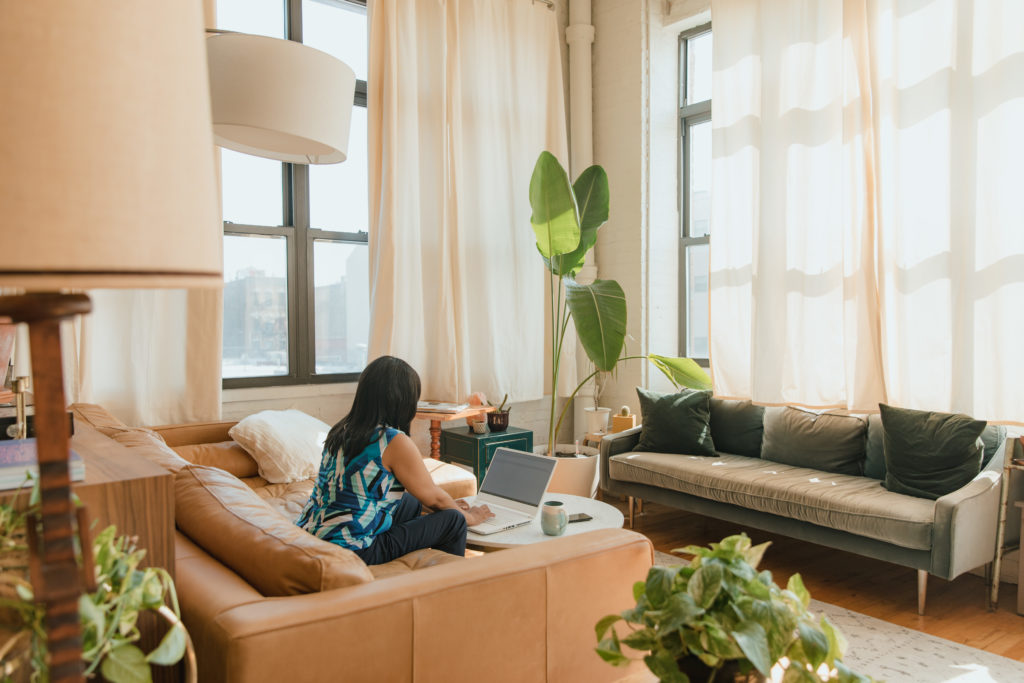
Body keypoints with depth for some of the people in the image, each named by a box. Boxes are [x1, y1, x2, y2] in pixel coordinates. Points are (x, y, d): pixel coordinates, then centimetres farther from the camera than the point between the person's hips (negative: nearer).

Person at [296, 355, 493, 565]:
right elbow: (433, 497, -3)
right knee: (453, 521, 2)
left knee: (411, 502, 26)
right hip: (351, 551, -9)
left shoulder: (342, 429, 7)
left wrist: (448, 504, 26)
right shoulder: (394, 441, -17)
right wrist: (469, 516, 16)